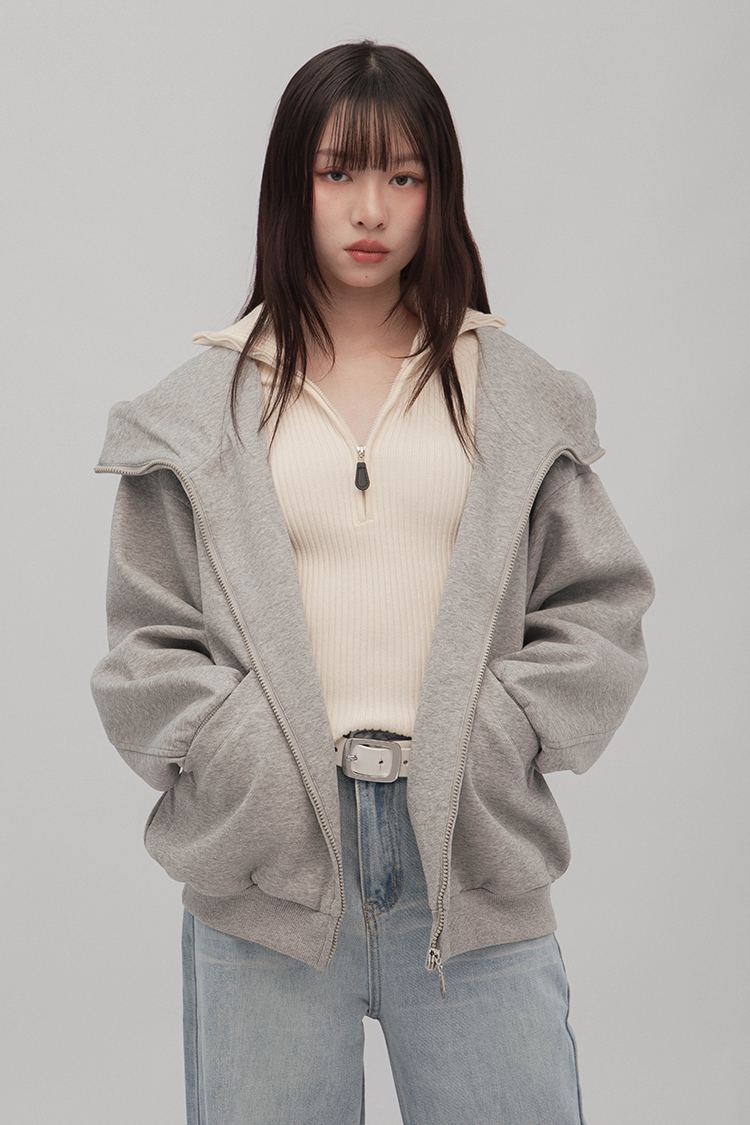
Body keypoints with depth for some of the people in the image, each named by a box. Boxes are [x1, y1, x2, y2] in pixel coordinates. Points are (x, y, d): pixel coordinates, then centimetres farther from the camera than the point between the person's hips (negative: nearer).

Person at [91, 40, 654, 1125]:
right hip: (264, 870, 0)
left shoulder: (520, 397, 8)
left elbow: (599, 608, 7)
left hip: (474, 855, 1)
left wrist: (496, 739, -7)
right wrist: (239, 756, -9)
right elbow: (147, 644, 6)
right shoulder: (203, 408, 7)